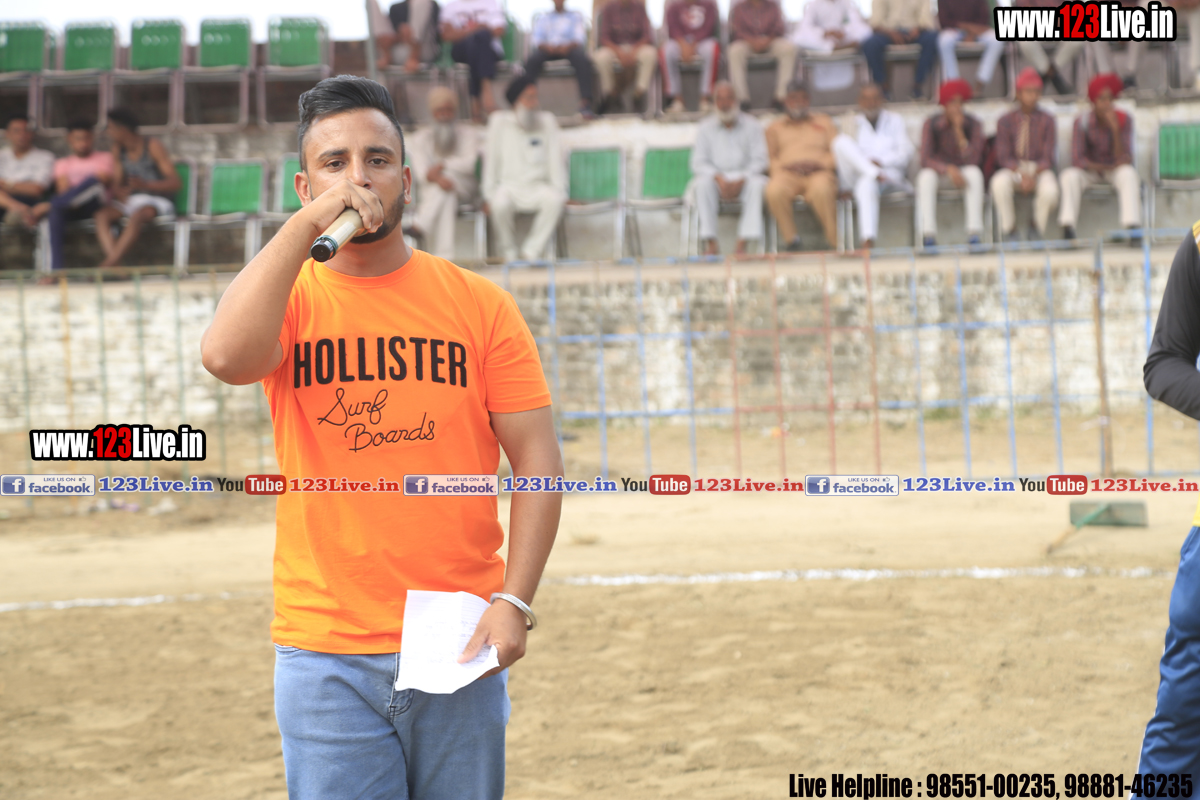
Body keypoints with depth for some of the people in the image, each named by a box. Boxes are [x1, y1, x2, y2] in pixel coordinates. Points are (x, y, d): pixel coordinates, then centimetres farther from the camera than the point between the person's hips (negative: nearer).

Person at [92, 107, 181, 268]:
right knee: (102, 215, -24)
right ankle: (112, 260, -41)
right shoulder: (118, 149, 10)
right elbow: (117, 184, 8)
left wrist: (146, 185, -31)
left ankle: (108, 265, -45)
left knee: (136, 216, -39)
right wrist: (118, 193, -18)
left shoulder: (153, 147, -9)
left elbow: (176, 182, -14)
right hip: (130, 200, 6)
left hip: (159, 202, -6)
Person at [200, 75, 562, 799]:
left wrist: (514, 601, -9)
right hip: (325, 653, -1)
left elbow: (538, 460, 2)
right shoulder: (290, 300, 3)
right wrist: (308, 223, -17)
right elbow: (226, 356, -21)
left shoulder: (480, 304, 4)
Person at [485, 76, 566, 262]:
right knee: (500, 204, -36)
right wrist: (489, 195, -6)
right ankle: (509, 252, -13)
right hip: (509, 184, -1)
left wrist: (559, 190, -6)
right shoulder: (500, 121, 4)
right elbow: (491, 158, 2)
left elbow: (555, 159, 5)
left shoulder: (547, 120, 8)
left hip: (537, 186, 1)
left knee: (555, 200, -33)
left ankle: (531, 252, -23)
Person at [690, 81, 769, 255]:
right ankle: (710, 242, -36)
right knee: (702, 183, -33)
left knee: (756, 184, -34)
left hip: (745, 177, 0)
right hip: (716, 177, 1)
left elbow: (759, 161, -2)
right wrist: (719, 178, -18)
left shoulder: (751, 126, 7)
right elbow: (698, 163, 1)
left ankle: (743, 243, -41)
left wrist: (741, 180, -19)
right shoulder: (705, 128, 9)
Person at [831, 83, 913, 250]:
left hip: (890, 172, -2)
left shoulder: (895, 120, 20)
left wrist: (881, 161, -15)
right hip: (857, 173, 2)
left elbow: (905, 153, 6)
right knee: (842, 141, -26)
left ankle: (868, 240, -58)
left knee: (866, 183, -42)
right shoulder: (855, 123, 22)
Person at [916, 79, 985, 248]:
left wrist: (959, 132, -28)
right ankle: (928, 233, -41)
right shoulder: (931, 125, -9)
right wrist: (949, 169, -34)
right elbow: (926, 159, -17)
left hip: (963, 174, 0)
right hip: (939, 173, 0)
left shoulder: (974, 125, -9)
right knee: (926, 176, -34)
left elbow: (972, 160, -19)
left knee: (974, 173, -34)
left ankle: (974, 232, -40)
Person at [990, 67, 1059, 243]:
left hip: (1040, 169, 0)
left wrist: (1033, 175, -22)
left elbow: (1049, 158, -2)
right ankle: (1008, 230, -18)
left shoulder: (1047, 121, 4)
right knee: (999, 182, -35)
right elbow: (1003, 156, -3)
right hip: (1013, 169, 0)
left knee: (1050, 190, -35)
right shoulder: (1006, 121, 4)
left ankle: (1038, 229, -6)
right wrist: (1021, 174, -21)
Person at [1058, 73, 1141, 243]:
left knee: (1129, 174, -34)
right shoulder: (1082, 122, -15)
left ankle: (1133, 228, -43)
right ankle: (1067, 228, -41)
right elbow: (1077, 160, -19)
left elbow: (1124, 159, -22)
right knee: (1069, 176, -32)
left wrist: (1115, 129, -34)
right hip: (1090, 171, 0)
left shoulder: (1124, 120, -14)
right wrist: (1107, 167, -28)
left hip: (1116, 171, 0)